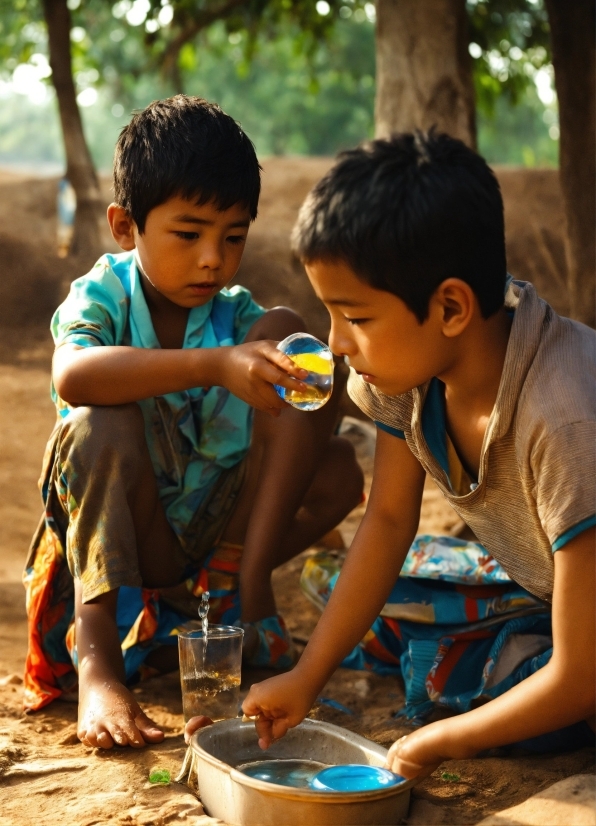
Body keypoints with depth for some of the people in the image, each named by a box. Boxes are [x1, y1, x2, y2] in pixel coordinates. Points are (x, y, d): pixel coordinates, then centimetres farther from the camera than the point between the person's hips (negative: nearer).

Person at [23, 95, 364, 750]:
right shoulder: (101, 297, -12)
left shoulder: (238, 319, -1)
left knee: (338, 472, -18)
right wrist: (213, 364, -48)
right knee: (104, 422, -33)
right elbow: (72, 375, -38)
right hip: (115, 544, -3)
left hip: (217, 532, 3)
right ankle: (94, 657, -35)